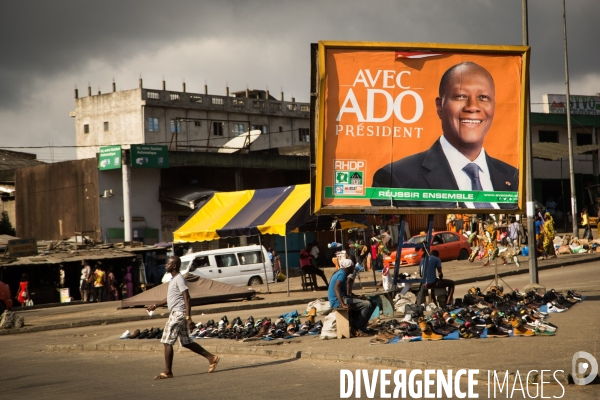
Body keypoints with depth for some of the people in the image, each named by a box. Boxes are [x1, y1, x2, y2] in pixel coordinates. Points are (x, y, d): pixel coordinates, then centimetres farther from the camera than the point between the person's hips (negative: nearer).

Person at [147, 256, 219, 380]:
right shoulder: (174, 279, 16)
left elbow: (187, 299, -20)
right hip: (176, 313, 10)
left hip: (178, 314, -10)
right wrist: (156, 305, 26)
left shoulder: (179, 279, -14)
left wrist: (188, 318, -25)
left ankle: (167, 372, -4)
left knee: (167, 342, -8)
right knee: (186, 342, 13)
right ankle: (211, 358, 16)